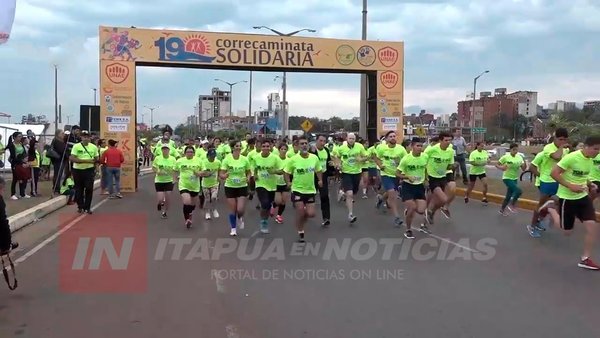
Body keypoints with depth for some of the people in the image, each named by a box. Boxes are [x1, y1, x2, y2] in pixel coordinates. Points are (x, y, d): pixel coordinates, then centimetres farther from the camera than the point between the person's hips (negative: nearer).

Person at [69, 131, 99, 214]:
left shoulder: (94, 147, 3)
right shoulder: (76, 146, -7)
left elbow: (96, 159, 13)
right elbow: (71, 158, -17)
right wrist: (85, 161, -22)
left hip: (89, 170, 1)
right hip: (78, 170, -1)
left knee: (89, 189, -4)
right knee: (79, 189, 8)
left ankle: (87, 207, 7)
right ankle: (80, 207, 22)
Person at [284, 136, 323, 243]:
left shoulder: (314, 158, -3)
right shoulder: (293, 159, -10)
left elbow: (318, 170, 12)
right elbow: (287, 172, 0)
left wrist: (320, 180, -2)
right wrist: (288, 182, -14)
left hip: (310, 190, 3)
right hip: (297, 190, -3)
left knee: (311, 214, 0)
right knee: (300, 212, -6)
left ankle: (302, 219, 35)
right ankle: (300, 233, 15)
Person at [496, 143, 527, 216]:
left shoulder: (519, 157, -2)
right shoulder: (505, 157, -15)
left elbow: (523, 169, -3)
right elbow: (497, 165, -7)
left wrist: (525, 163, -23)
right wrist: (501, 167, -27)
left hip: (515, 179, 6)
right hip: (507, 178, -6)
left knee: (509, 196, 13)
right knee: (519, 191, -24)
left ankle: (502, 210, 31)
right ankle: (512, 205, -4)